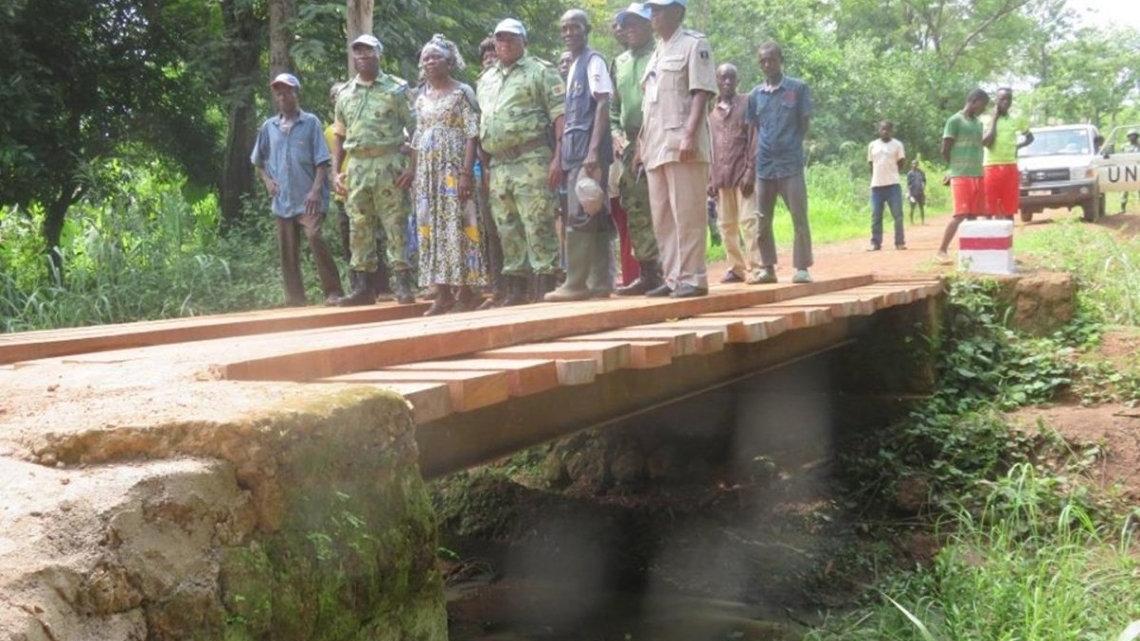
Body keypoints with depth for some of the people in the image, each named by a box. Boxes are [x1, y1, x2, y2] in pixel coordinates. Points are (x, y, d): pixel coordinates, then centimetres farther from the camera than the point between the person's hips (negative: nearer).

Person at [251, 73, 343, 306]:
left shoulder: (310, 122, 0)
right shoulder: (269, 127, 11)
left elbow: (322, 160, -4)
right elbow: (258, 161, 23)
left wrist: (316, 189, -14)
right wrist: (267, 180, 6)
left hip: (308, 198, -4)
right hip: (282, 199, 4)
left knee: (314, 237, -21)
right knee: (287, 251, 6)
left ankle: (333, 291, -12)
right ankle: (295, 299, 14)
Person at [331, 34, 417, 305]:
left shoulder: (396, 89, 1)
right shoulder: (345, 94, 14)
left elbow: (414, 129, -2)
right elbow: (339, 136, 19)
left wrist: (412, 167, -11)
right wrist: (336, 172, 9)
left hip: (389, 164, -4)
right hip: (356, 167, 4)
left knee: (395, 226, -5)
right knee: (359, 229, 6)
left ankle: (403, 285, -3)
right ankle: (364, 287, 12)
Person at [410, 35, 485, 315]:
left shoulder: (462, 92, -1)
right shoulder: (422, 98, 16)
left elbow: (472, 134, -9)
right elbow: (417, 140, 17)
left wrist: (467, 173, -18)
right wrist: (415, 176, 10)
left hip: (454, 168, -6)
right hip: (427, 171, 6)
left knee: (457, 226, -7)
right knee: (432, 229, 2)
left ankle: (465, 292, -3)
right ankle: (443, 293, 5)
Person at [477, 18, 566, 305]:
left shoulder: (540, 71, 1)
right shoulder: (486, 79, 21)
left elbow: (560, 115, -6)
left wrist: (558, 157, -16)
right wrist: (484, 163, 14)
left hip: (531, 161, -7)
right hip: (498, 165, 7)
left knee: (537, 225, -9)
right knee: (507, 229, 9)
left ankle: (546, 287, -7)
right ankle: (516, 289, 15)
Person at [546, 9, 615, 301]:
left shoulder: (593, 61, -4)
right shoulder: (572, 66, 21)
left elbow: (602, 106, -13)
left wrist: (594, 150, -22)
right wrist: (563, 153, 15)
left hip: (588, 146, -9)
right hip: (574, 147, 9)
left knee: (579, 216, -11)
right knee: (596, 218, 7)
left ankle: (576, 283, -10)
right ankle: (600, 282, 8)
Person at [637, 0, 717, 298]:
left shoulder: (694, 44, 0)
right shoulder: (656, 53, 23)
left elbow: (701, 93, -10)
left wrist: (689, 135, -20)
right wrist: (641, 144, 18)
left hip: (681, 144, -8)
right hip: (656, 147, 8)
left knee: (686, 214, -8)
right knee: (661, 217, 8)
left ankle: (693, 278, -5)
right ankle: (673, 277, 13)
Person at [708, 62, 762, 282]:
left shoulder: (746, 103, 4)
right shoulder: (711, 110, 14)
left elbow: (753, 140, -3)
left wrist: (750, 172, -11)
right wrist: (710, 179, 8)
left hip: (743, 173, -4)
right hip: (721, 176, 4)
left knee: (749, 220, -9)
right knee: (726, 225, 5)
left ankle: (756, 268, -10)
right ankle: (736, 268, 12)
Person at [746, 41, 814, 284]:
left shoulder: (798, 88, 1)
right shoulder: (755, 94, 10)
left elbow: (805, 123, 4)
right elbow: (754, 130, 14)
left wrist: (790, 147, -1)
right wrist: (752, 162, 6)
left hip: (791, 163, -4)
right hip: (764, 165, 4)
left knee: (799, 217, -3)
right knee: (762, 220, 6)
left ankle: (802, 267, 2)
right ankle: (767, 267, 14)